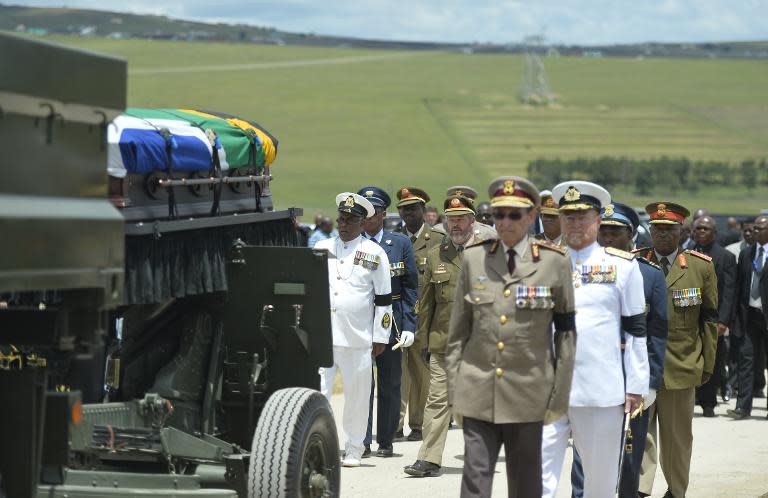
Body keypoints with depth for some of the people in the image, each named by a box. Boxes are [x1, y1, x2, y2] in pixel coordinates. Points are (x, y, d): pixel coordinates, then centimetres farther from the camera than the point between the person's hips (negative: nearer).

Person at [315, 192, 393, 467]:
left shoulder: (374, 254, 2)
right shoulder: (322, 248, 10)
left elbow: (383, 299, 4)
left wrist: (380, 337, 0)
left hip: (357, 339, -1)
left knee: (357, 395, 6)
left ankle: (353, 450, 17)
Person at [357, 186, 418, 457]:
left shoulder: (400, 244, 5)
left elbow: (410, 288, 5)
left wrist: (409, 326, -4)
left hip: (390, 322, 1)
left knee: (389, 384, 7)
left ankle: (385, 441, 17)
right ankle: (362, 442, -4)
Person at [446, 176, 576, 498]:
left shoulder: (555, 262, 0)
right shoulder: (474, 258, 5)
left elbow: (566, 332, 2)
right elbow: (458, 330, 9)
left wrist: (559, 397, -1)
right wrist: (453, 389, 5)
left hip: (528, 393, -1)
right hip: (478, 391, 1)